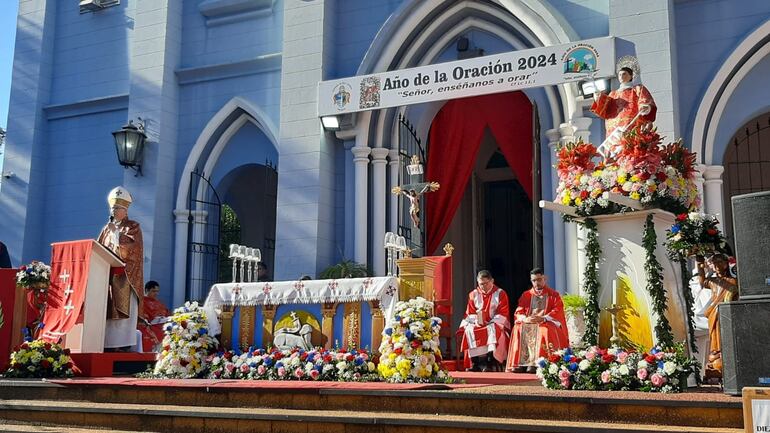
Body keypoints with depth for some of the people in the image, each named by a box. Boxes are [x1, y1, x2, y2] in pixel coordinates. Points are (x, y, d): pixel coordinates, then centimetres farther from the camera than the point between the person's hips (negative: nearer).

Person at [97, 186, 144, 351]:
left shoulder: (133, 227, 5)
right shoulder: (107, 228, 21)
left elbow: (134, 249, -11)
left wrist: (116, 234, -10)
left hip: (125, 277, -5)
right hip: (107, 276, 5)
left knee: (123, 311, -11)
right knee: (107, 312, -2)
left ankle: (124, 346, -14)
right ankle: (109, 345, -2)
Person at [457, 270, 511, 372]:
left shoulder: (500, 294, 2)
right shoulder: (473, 294, 12)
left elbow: (503, 313, -6)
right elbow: (470, 313, 6)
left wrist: (490, 323, -20)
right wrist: (476, 320, -16)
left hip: (495, 324, -3)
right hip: (477, 324, 3)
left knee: (493, 330, -36)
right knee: (469, 330, -28)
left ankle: (491, 362, -40)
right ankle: (476, 363, -31)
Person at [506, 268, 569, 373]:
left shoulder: (554, 295, 8)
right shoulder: (526, 295, 16)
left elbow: (558, 312, -6)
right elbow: (518, 312, 6)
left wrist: (543, 318, -23)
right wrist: (526, 319, -17)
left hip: (547, 324, -3)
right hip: (528, 324, 3)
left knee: (545, 330, -36)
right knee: (518, 329, -27)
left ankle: (535, 362, -40)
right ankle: (520, 363, -33)